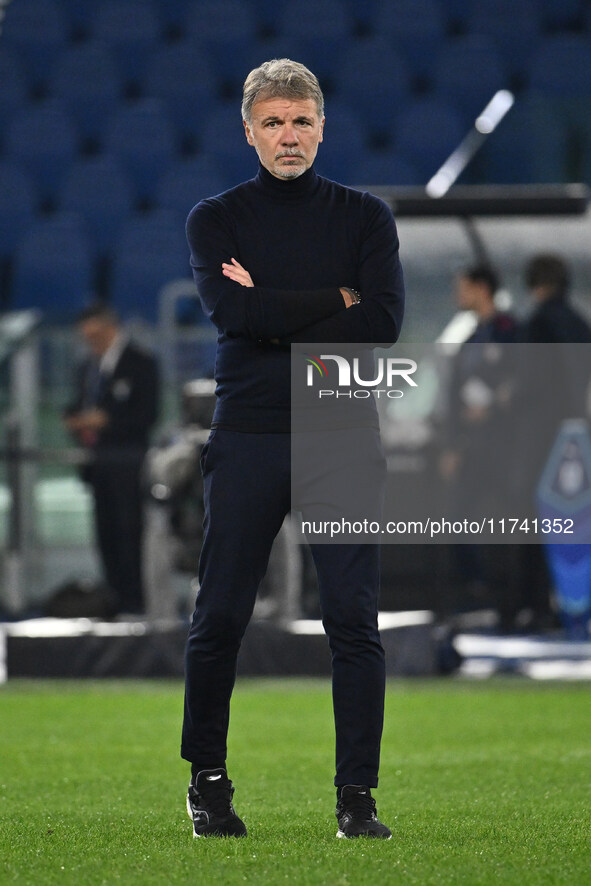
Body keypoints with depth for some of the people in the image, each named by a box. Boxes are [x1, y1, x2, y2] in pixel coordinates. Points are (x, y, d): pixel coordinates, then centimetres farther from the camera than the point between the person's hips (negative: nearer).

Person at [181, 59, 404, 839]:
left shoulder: (364, 217, 8)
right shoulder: (216, 219, 7)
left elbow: (384, 321, -7)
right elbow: (231, 310, -12)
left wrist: (275, 316, -8)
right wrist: (334, 300, -8)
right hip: (247, 437, 0)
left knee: (354, 620, -5)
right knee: (219, 618, 2)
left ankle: (357, 796, 0)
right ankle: (208, 781, 17)